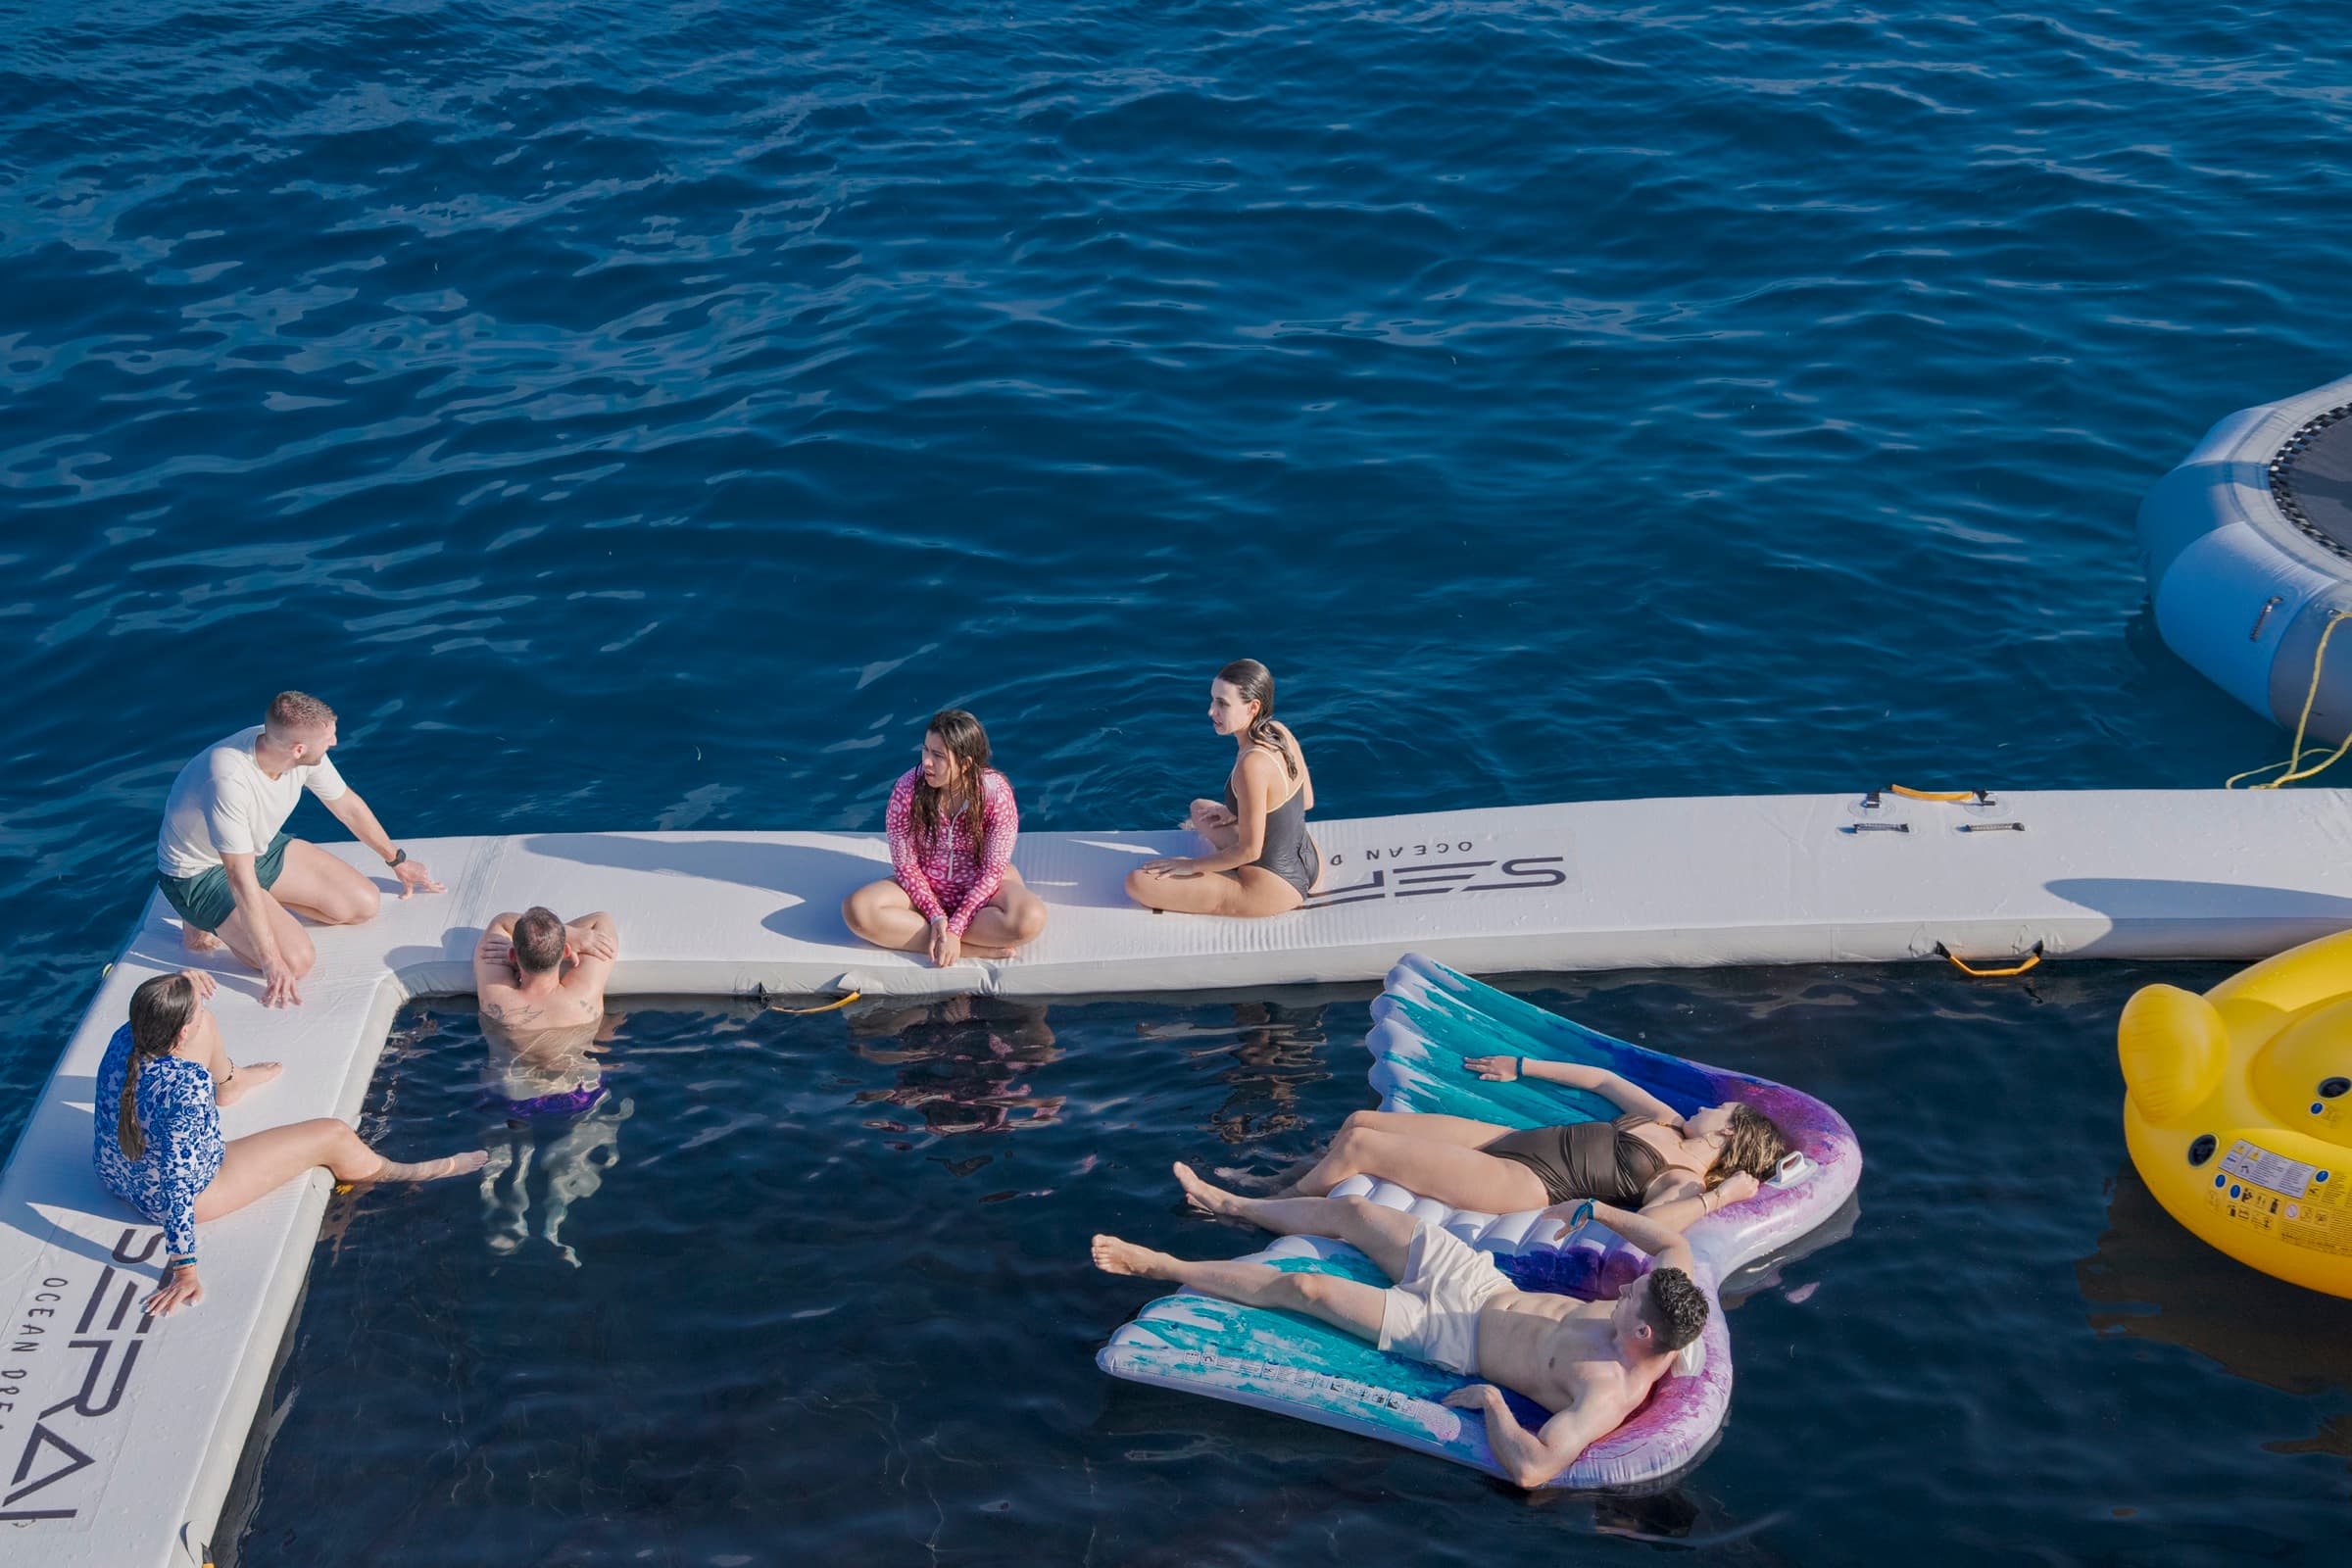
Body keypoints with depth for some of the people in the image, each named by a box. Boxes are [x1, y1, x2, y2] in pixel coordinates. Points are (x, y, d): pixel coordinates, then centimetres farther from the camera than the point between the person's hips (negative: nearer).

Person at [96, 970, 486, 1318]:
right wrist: (184, 1270, -27)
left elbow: (153, 1017, 9)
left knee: (205, 1026, 15)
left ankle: (228, 1082, 50)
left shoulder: (124, 1038, -18)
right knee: (333, 1136, 2)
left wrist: (182, 989, -9)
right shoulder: (187, 1091, -39)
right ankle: (400, 1173, 35)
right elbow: (178, 1186, -34)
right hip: (176, 1198, -7)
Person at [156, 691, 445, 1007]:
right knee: (296, 960, -22)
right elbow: (242, 879, -35)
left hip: (261, 849, 7)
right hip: (199, 874, -7)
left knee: (364, 904, -2)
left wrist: (397, 860, 17)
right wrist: (272, 962, -32)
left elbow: (347, 806, 4)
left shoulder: (305, 755, -17)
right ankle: (203, 920, 1)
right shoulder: (229, 780, -38)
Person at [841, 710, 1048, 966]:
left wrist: (954, 927, -26)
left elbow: (993, 870, -18)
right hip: (924, 888, 2)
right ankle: (975, 949, -26)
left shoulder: (996, 792, -20)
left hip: (980, 889, -2)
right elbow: (905, 864, -10)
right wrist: (936, 916, -23)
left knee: (1030, 919, -34)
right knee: (857, 910, -28)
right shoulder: (907, 789, -17)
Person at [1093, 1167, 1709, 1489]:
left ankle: (1165, 1267, 20)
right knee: (1351, 1210, 14)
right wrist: (1598, 1209, 6)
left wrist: (1492, 1399, -35)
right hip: (1488, 1282, 7)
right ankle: (1226, 1203, 42)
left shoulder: (1608, 1396, -36)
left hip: (1450, 1331, -7)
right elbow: (1675, 1242, 5)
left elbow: (1530, 1469, -49)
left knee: (1299, 1286, -4)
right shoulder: (1658, 1321, -15)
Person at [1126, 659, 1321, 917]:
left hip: (1273, 889, -9)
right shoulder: (1280, 731, -6)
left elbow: (1249, 850, -23)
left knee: (1137, 882, -7)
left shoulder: (1252, 764, -31)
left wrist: (1191, 865, -9)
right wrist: (1237, 812, 13)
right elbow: (1306, 800, 10)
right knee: (1199, 809, 31)